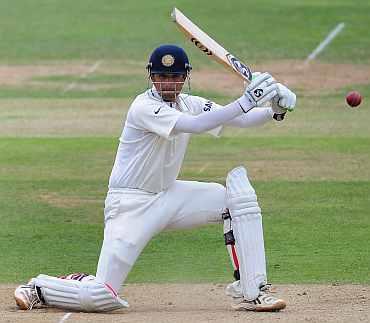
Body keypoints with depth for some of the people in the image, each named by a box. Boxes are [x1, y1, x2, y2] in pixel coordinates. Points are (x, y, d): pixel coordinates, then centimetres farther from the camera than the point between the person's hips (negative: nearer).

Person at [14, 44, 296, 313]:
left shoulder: (189, 104, 4)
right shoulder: (144, 107, -19)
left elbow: (238, 119, -2)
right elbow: (193, 125, -33)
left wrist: (275, 111, -20)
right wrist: (245, 103, -37)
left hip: (168, 196, 7)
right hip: (130, 205, -7)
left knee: (239, 194, -10)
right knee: (101, 298, -16)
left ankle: (251, 293, -9)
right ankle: (39, 287, 14)